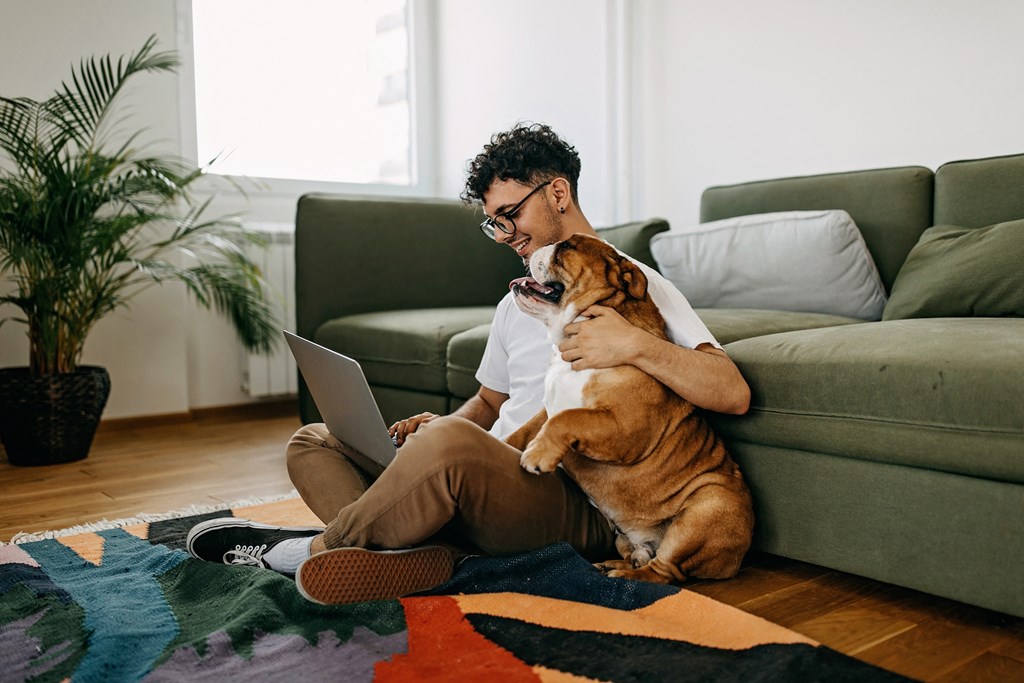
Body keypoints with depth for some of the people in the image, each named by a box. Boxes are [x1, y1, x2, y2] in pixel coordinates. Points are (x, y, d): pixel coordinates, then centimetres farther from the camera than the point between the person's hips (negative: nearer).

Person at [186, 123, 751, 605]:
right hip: (491, 488, 9)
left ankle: (317, 545, -12)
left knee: (449, 444, -40)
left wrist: (635, 344, -28)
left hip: (578, 509, -8)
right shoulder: (517, 303, 22)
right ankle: (424, 552, -20)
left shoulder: (634, 286, -2)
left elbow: (733, 393, -12)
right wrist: (440, 427, 7)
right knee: (312, 442, 7)